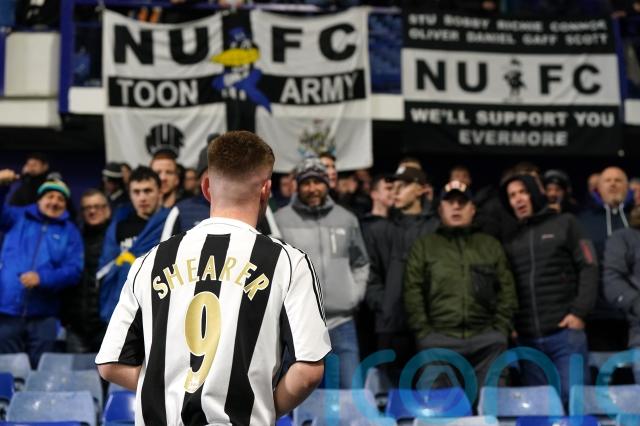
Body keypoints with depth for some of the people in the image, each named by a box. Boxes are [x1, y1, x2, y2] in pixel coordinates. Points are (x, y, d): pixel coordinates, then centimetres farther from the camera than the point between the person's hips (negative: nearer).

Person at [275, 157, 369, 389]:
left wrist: (355, 295, 8)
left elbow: (361, 263, 21)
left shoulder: (347, 219, 12)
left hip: (341, 320, 2)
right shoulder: (280, 219, 1)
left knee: (352, 387, 1)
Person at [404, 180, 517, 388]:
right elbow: (413, 293, 5)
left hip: (486, 339, 2)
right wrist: (424, 332, -4)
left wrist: (500, 329, 2)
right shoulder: (423, 246, 14)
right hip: (438, 338, -1)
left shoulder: (491, 245, 19)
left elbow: (507, 291, 14)